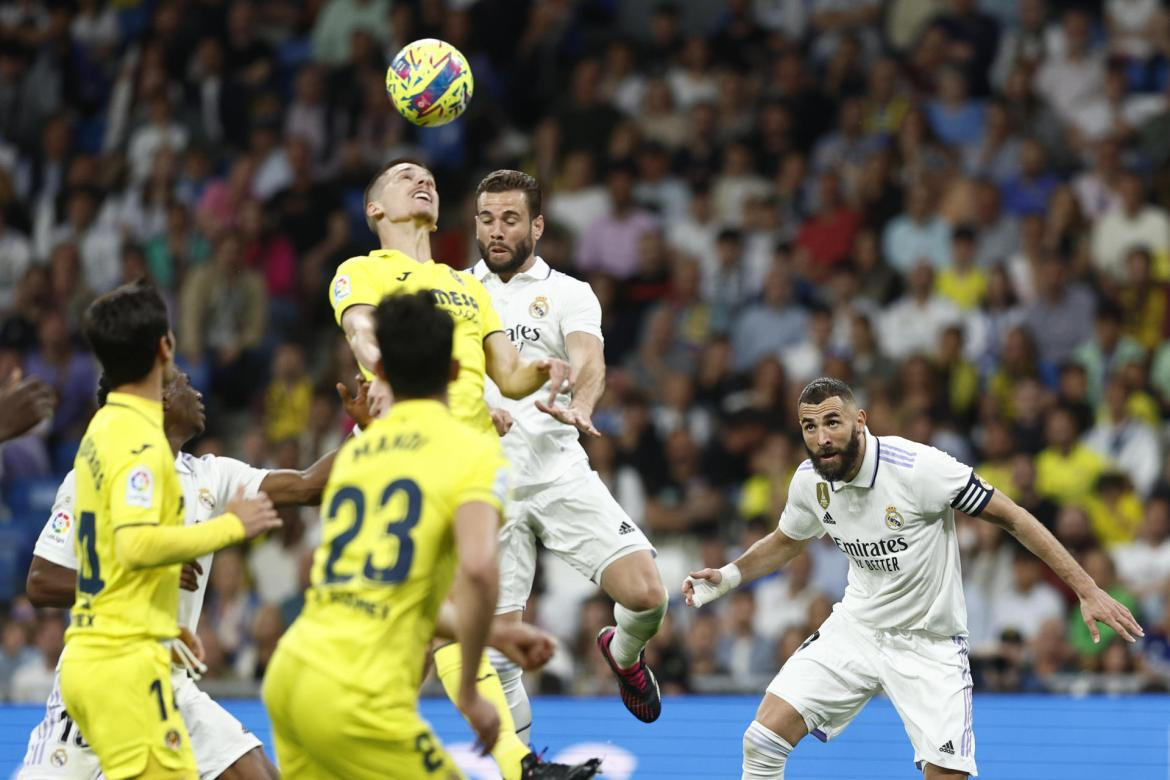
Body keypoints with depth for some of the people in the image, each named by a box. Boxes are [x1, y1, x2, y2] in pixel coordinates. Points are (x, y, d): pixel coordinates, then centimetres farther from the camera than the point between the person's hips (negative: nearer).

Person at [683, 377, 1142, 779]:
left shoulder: (918, 468, -23)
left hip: (930, 645, -4)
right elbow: (787, 542, 18)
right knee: (763, 740, -11)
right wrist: (728, 577, 1)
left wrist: (1087, 590, -20)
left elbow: (1010, 517, -17)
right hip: (855, 628, 4)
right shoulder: (809, 481, -5)